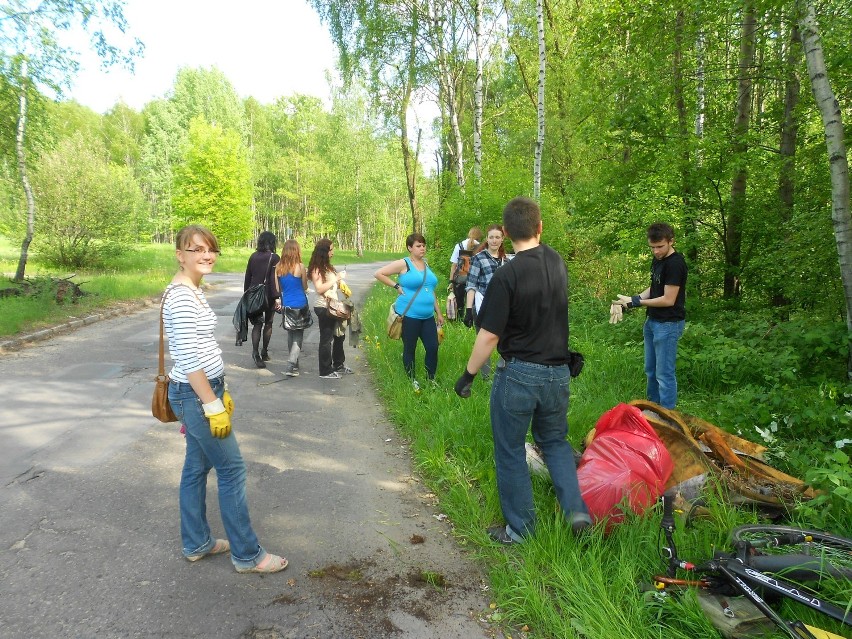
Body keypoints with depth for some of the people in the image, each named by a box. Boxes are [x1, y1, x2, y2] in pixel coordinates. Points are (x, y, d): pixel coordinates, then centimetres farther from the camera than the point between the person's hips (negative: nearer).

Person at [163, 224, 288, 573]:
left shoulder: (193, 291, 10)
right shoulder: (181, 296, -20)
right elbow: (189, 359, -24)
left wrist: (220, 390, 19)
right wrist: (213, 406, -21)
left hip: (203, 390, 10)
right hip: (196, 395, -10)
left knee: (197, 467, 18)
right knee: (232, 469, 0)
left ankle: (196, 543, 32)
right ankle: (247, 555, 13)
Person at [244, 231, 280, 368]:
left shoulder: (253, 256, 5)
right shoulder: (274, 258, -10)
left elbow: (247, 277, 9)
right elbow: (275, 279, -15)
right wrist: (277, 297, -13)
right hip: (268, 295, -4)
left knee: (257, 324, 6)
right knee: (268, 324, 13)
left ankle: (255, 352, -11)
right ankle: (264, 352, 20)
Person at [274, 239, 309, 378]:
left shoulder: (278, 267, -2)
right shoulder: (300, 267, -13)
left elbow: (278, 288, 6)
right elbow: (305, 287, -1)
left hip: (286, 305, 4)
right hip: (300, 305, -4)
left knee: (290, 334, 19)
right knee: (298, 335, 2)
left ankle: (294, 363, 29)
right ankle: (291, 364, -12)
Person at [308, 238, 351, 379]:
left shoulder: (327, 267, 14)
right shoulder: (316, 269, -12)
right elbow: (319, 289, -20)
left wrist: (339, 281, 1)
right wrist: (335, 279, -18)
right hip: (323, 308, -9)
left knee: (339, 335, 18)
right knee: (326, 339, -2)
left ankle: (338, 365, 33)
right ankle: (325, 371, 7)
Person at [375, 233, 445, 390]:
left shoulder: (426, 265, 13)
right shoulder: (403, 264, -7)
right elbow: (378, 274, -9)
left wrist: (439, 313, 19)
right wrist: (396, 286, -10)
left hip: (427, 316, 6)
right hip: (409, 315, -6)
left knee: (433, 347, 3)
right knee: (410, 349, 6)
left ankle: (431, 379, 19)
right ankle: (412, 381, 20)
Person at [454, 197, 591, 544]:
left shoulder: (506, 276, -19)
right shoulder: (557, 262, 0)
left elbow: (489, 336, -17)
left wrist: (468, 374, -5)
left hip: (518, 374, -5)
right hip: (557, 372, 6)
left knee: (510, 452, 11)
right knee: (555, 441, 24)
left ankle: (520, 527, 21)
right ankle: (576, 509, 13)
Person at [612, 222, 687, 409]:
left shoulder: (675, 264, -19)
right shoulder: (657, 259, 10)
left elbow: (668, 300, -20)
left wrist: (636, 302, -17)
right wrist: (632, 299, -1)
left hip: (669, 324, -10)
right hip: (652, 321, 10)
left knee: (664, 374, -3)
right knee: (650, 370, 19)